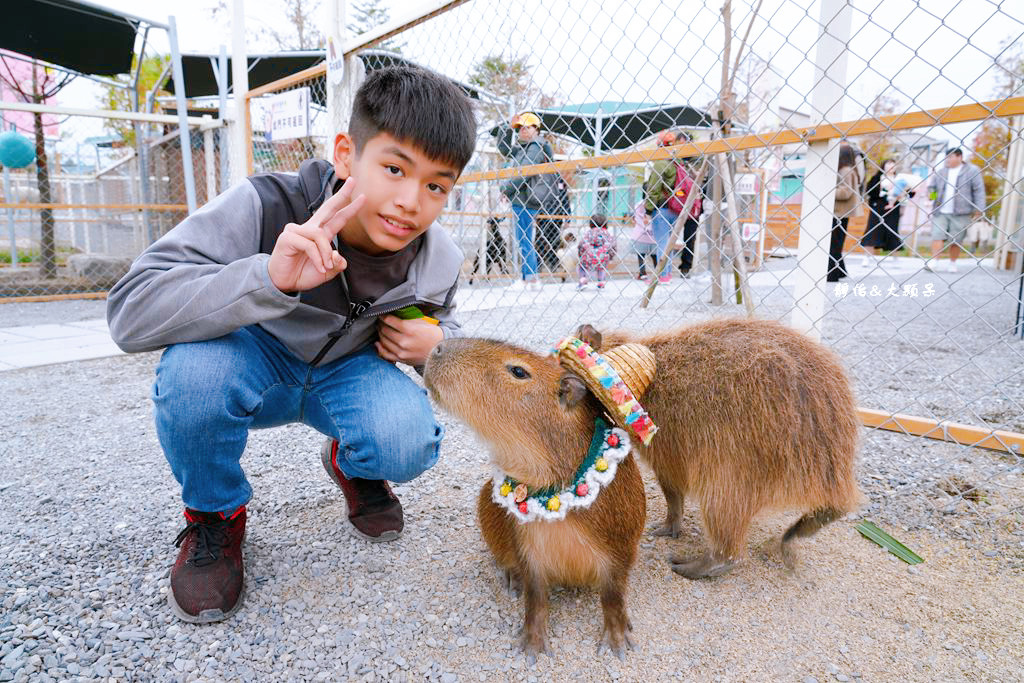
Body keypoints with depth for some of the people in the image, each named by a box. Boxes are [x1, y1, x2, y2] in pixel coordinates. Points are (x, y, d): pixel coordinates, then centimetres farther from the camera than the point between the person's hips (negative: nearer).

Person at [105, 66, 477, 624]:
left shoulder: (439, 261, -16)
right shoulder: (263, 207, -28)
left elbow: (440, 322, 8)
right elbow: (129, 314, -34)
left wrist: (433, 344, -18)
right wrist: (269, 278, -50)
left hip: (346, 370, 2)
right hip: (257, 362, -1)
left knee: (408, 447, -29)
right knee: (194, 370, -36)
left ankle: (350, 464, 11)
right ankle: (213, 515, -3)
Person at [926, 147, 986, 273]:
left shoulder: (972, 171, 3)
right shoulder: (940, 172, 12)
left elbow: (979, 190, 2)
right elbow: (931, 187, 21)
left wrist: (978, 209, -4)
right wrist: (931, 193, -4)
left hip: (960, 213, -2)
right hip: (940, 212, 2)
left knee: (956, 240, 2)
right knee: (937, 236, -8)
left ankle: (953, 263, 14)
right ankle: (933, 262, -8)